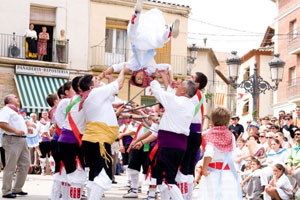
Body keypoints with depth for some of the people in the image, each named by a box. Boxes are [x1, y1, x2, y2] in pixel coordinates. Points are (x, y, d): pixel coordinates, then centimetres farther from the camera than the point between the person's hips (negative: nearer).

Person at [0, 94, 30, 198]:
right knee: (10, 167, -7)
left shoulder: (15, 111, 24)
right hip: (12, 140, -10)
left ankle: (17, 189, 18)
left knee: (25, 164, 10)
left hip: (22, 140, 10)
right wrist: (16, 131, -22)